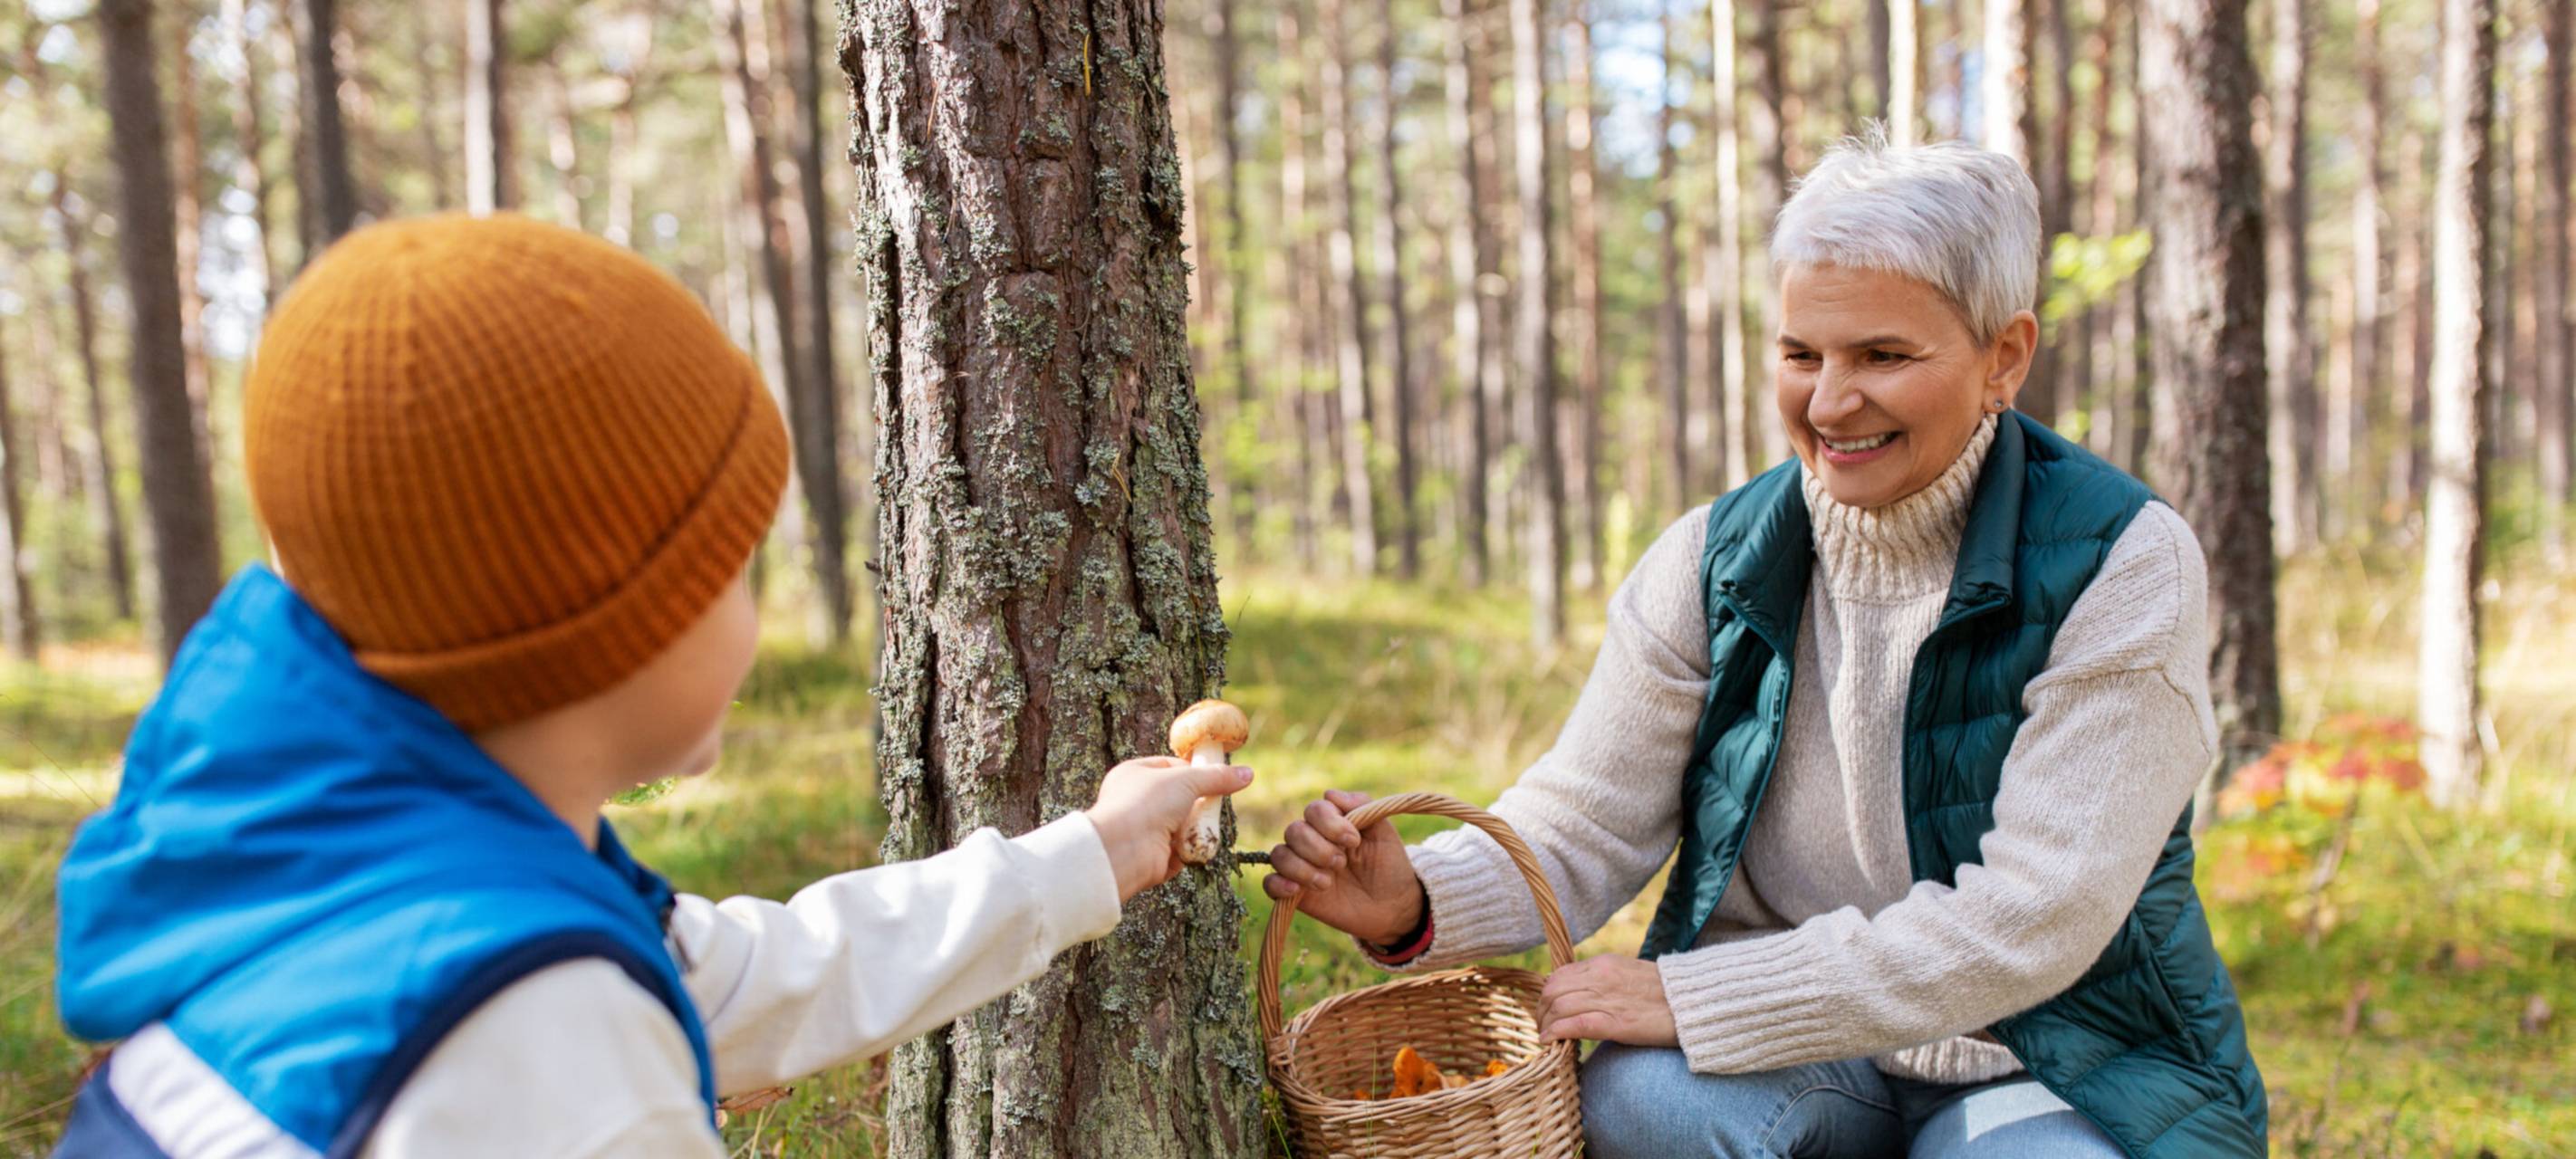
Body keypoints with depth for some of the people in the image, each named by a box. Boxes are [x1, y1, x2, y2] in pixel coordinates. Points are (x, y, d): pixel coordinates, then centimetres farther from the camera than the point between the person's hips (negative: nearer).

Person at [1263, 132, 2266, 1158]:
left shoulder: (2124, 564, -15)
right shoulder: (1713, 565, -3)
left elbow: (2030, 919, -22)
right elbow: (1585, 826, -4)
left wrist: (1688, 996, -25)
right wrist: (1417, 901, -28)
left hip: (2060, 1065, -1)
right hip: (1799, 1047, 2)